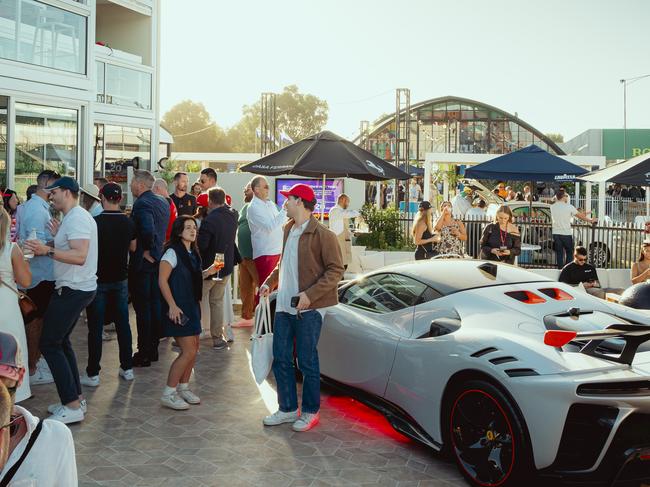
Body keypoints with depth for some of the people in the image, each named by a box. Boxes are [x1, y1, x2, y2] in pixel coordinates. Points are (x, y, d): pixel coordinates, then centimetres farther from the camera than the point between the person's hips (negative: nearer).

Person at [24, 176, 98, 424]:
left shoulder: (76, 218, -17)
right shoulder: (77, 217, 16)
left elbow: (80, 256, -29)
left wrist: (48, 250, -34)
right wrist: (58, 236, 17)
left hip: (72, 291, -11)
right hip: (76, 289, 11)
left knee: (49, 344, -7)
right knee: (61, 341, 18)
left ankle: (72, 407, -6)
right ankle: (75, 398, 22)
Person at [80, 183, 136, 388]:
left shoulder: (96, 222, -15)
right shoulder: (128, 223, -2)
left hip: (98, 280, -4)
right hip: (121, 279, 4)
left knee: (95, 327, 1)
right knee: (123, 324, 12)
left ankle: (93, 374, 5)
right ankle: (127, 368, 19)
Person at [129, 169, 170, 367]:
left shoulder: (142, 204, -18)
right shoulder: (163, 202, 10)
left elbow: (148, 230, -32)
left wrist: (147, 250, -18)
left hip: (142, 262, -9)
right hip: (158, 260, 9)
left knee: (142, 308, -2)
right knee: (155, 305, 14)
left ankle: (144, 354, 3)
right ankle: (153, 349, 23)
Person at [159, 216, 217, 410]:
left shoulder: (192, 253, 11)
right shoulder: (172, 252, -14)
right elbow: (162, 280, -17)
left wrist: (208, 272, 5)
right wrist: (172, 306, -22)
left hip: (191, 306, 9)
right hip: (178, 308, -9)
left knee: (194, 347, 11)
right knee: (188, 351, -10)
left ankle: (183, 387, 25)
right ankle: (168, 394, 0)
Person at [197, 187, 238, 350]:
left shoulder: (209, 220, -24)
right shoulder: (232, 216, -1)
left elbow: (201, 245, -24)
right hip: (226, 266, 6)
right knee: (217, 301, 17)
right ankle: (218, 338, 18)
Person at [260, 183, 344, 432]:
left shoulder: (322, 234, -14)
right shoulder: (289, 229, 12)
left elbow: (336, 270, -15)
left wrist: (310, 294, -22)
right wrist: (269, 282, 12)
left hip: (308, 308, -8)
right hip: (284, 305, 8)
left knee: (307, 362, 3)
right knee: (281, 359, 11)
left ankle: (310, 412, 19)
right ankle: (288, 409, 25)